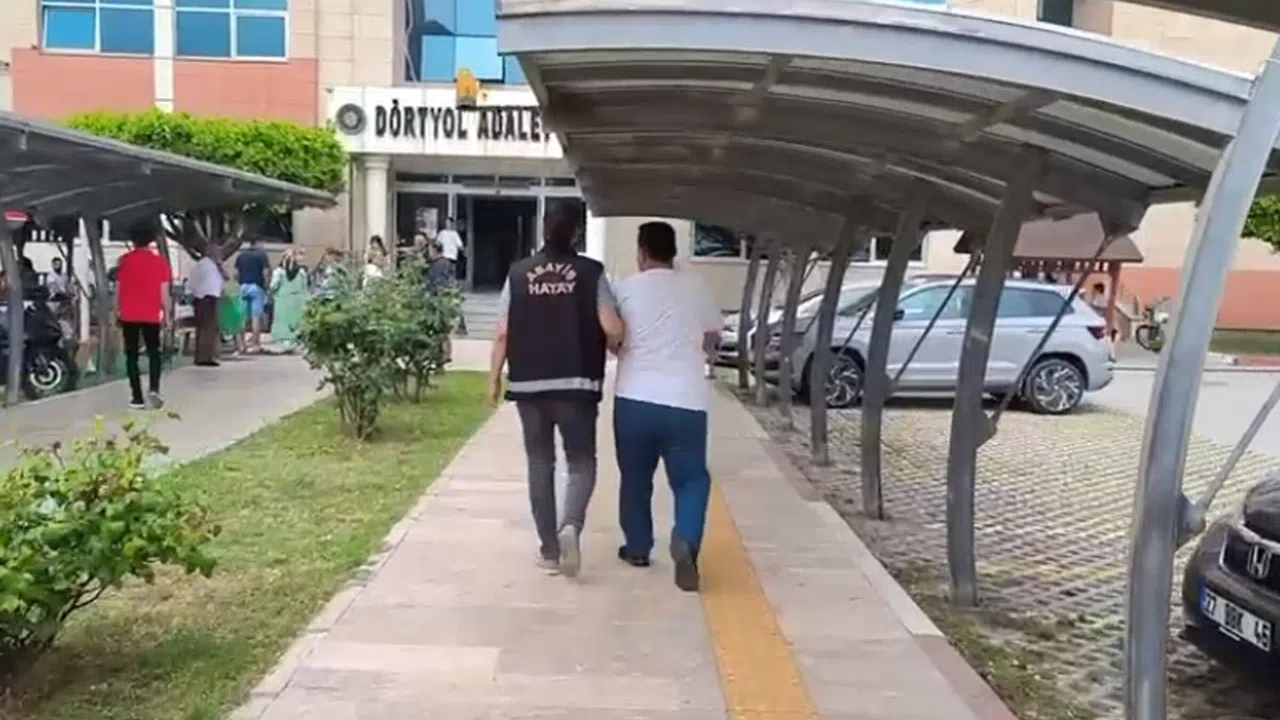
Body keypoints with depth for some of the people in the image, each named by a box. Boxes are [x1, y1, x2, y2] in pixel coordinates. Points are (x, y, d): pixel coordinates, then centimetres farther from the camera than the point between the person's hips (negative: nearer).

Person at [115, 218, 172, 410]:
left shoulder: (125, 260, 1)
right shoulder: (160, 261, -2)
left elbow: (118, 288, 4)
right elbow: (164, 292, -3)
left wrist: (117, 310, 14)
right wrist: (166, 312, 6)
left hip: (129, 315, 1)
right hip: (151, 315, 0)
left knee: (132, 355, 7)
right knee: (153, 352, 14)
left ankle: (137, 398, 4)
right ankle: (154, 389, -7)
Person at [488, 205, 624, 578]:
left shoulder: (518, 273, 4)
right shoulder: (591, 272, -1)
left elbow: (503, 333, 1)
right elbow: (613, 330, -8)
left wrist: (494, 377, 11)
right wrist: (613, 347, 14)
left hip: (527, 384, 2)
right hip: (576, 384, -2)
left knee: (540, 465, 12)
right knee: (581, 462, 8)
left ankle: (549, 549, 14)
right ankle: (571, 527, -17)